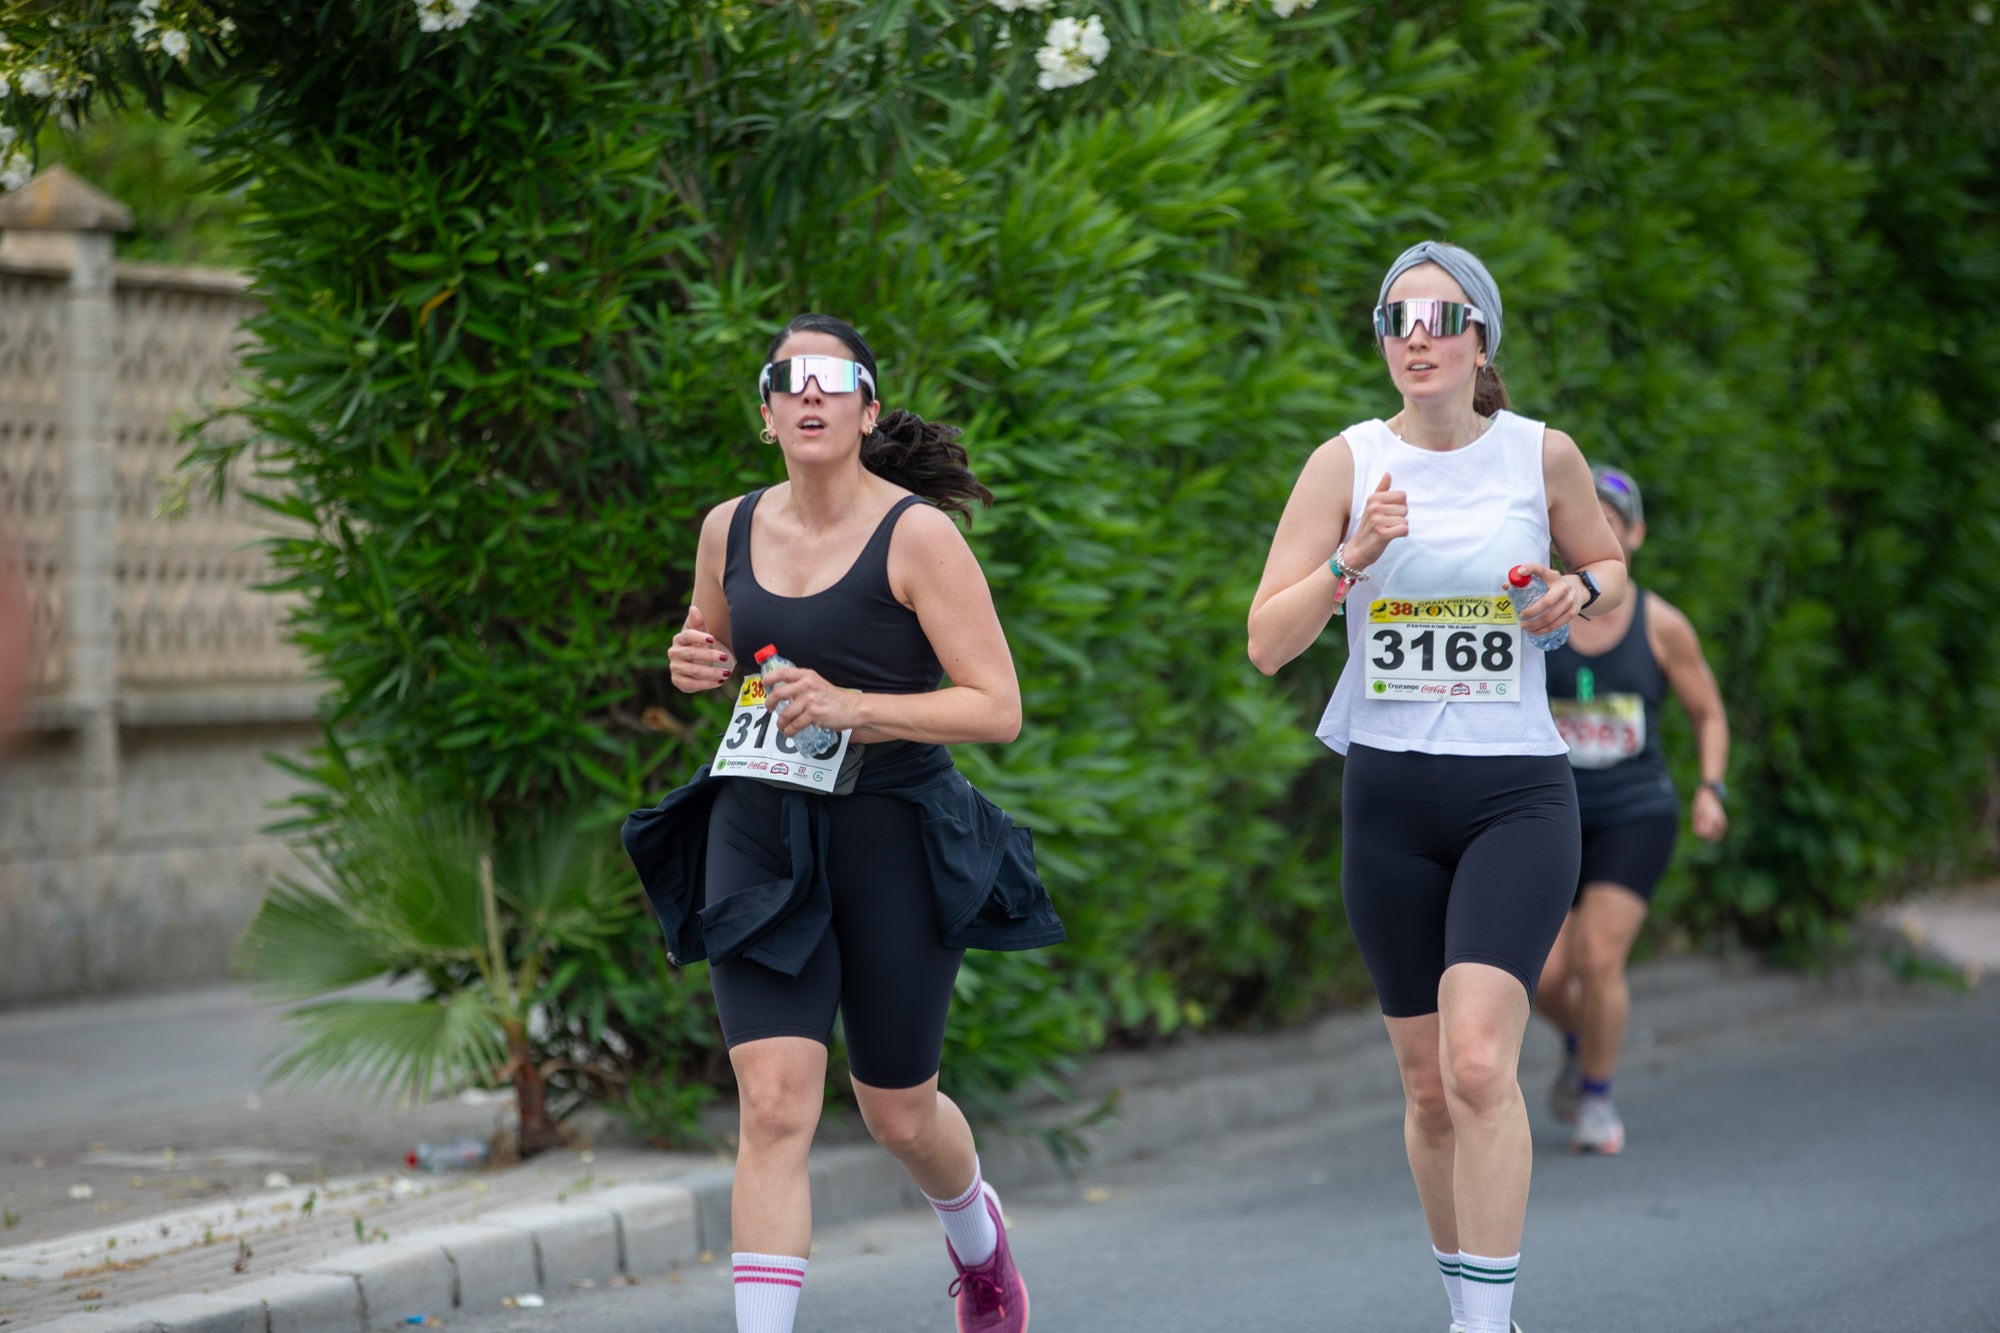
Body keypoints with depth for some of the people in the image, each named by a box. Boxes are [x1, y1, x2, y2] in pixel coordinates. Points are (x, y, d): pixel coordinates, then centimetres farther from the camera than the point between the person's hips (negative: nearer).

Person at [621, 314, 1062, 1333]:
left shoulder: (916, 535, -11)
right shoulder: (730, 529, 4)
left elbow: (998, 709, -14)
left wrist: (851, 705, -26)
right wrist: (692, 663, 0)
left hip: (889, 835, -3)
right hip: (760, 833, 3)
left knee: (898, 1113, 14)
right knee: (774, 1103, -14)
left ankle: (978, 1237, 48)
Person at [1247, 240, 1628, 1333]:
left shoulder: (1543, 455, 0)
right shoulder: (1347, 463, 0)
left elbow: (1609, 566, 18)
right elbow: (1266, 645, -3)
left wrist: (1580, 591, -5)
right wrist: (1352, 559, -19)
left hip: (1518, 791, -2)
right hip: (1389, 792, 2)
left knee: (1479, 1065, -19)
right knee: (1428, 1084, 9)